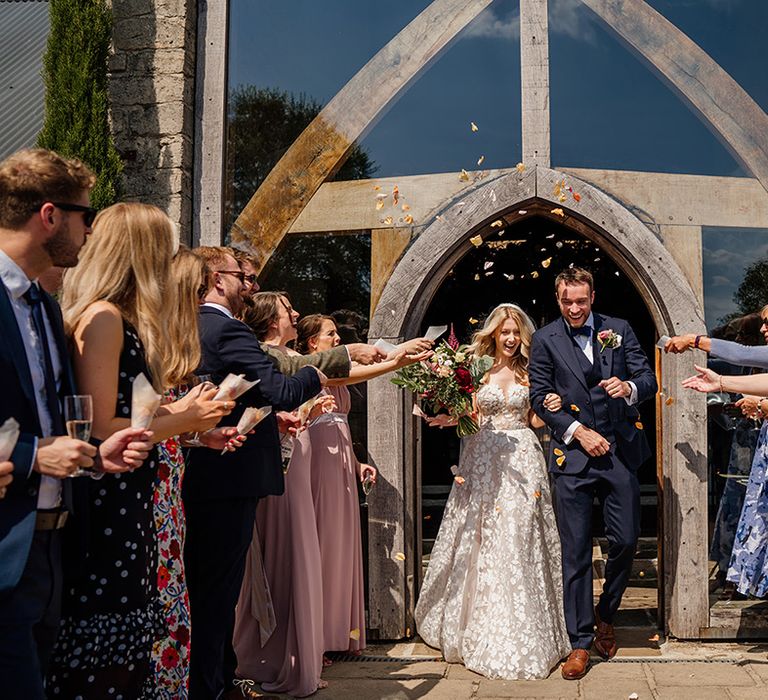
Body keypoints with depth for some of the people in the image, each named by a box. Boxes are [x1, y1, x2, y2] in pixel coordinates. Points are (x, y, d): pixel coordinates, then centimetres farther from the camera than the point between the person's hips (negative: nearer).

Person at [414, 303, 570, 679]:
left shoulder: (528, 373, 9)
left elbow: (533, 421, 10)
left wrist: (549, 410, -10)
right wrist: (448, 418, -15)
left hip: (521, 460, 1)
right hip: (483, 460, 0)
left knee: (519, 542, 0)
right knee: (482, 542, 3)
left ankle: (524, 632, 12)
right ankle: (480, 628, 19)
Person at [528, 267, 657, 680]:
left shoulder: (620, 330, 8)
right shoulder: (545, 339, 2)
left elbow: (649, 379, 5)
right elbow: (540, 397, -1)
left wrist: (629, 388, -19)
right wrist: (579, 431, -11)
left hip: (621, 451, 2)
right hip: (573, 455, -2)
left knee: (626, 540, 6)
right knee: (576, 552, 2)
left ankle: (604, 616, 33)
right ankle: (580, 642, 13)